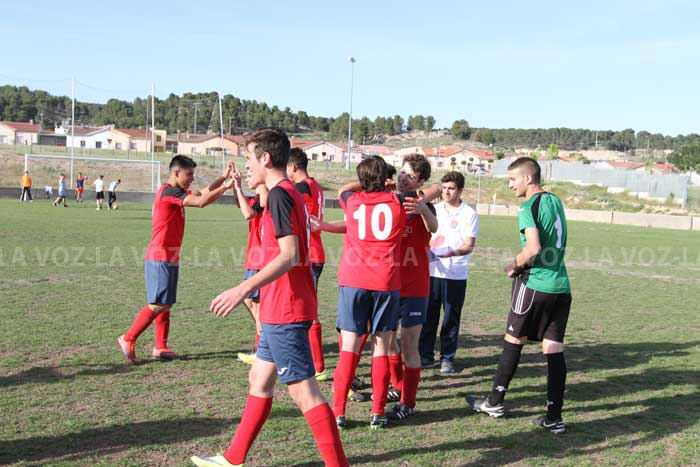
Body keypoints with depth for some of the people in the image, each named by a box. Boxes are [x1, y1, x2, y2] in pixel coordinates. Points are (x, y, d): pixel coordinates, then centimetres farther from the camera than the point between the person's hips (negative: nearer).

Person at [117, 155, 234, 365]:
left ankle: (160, 347, 15)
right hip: (160, 259, -10)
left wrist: (223, 178, 10)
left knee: (165, 304, 11)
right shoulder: (168, 192, -15)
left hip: (169, 259, 10)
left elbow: (203, 193, 19)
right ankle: (128, 339, 0)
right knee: (159, 305, -9)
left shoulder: (175, 192, 15)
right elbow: (201, 202, -22)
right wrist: (224, 188, -13)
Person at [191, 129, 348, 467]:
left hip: (284, 311, -10)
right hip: (281, 309, 10)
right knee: (259, 379, 17)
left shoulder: (279, 194, -15)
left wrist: (244, 289, -28)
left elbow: (289, 255, -24)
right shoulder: (290, 193, 15)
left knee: (303, 390, -5)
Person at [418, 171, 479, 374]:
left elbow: (469, 245, -9)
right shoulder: (435, 209, 9)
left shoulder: (469, 214, -2)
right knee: (428, 316, 5)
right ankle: (425, 356, 16)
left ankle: (447, 358, 16)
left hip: (456, 275, -3)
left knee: (451, 319, 5)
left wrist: (453, 252, -28)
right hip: (432, 271, 3)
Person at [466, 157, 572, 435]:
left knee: (513, 342, 8)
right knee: (554, 350, 6)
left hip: (535, 284, -7)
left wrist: (514, 265, -6)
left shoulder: (529, 207, -12)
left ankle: (495, 402, 21)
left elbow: (534, 248, -24)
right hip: (561, 285, 7)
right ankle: (554, 418, 7)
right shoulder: (555, 201, 13)